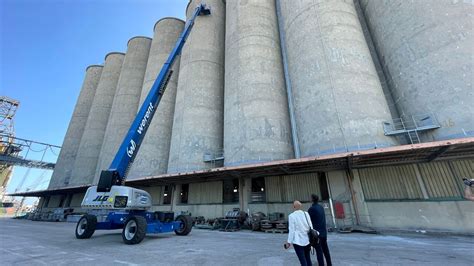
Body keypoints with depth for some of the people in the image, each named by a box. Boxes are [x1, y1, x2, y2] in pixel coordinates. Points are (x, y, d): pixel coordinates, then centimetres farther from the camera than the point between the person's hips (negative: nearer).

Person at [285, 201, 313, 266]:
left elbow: (291, 230, -12)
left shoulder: (291, 216, -11)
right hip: (307, 240, 4)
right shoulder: (306, 214, -1)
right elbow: (310, 227, 2)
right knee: (308, 258, 20)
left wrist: (289, 242, -4)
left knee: (303, 260, 4)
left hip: (298, 241, -4)